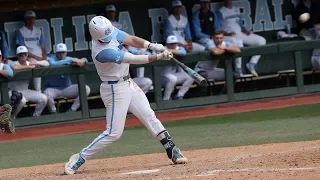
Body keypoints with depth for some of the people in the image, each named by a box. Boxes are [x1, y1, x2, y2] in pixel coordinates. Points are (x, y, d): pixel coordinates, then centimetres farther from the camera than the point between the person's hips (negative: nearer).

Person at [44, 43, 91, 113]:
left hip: (67, 88, 4)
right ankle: (54, 113, -8)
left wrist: (82, 61, -33)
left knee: (86, 89, -14)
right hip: (53, 88, -4)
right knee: (46, 94, -38)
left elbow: (84, 60, -6)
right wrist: (70, 60, -35)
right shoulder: (51, 58, -8)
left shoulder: (69, 59, 4)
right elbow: (53, 64, -34)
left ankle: (72, 110, -5)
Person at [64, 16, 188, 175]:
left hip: (128, 84, 9)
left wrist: (151, 46, -25)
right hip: (115, 89, -9)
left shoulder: (110, 32, -6)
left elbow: (132, 40, -8)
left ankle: (172, 151, 16)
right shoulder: (102, 52, -30)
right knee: (114, 132, -7)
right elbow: (134, 59, -26)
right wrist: (159, 56, -22)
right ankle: (79, 159, 0)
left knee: (149, 116, 10)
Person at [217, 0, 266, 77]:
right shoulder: (220, 12, 0)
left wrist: (245, 30, 3)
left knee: (262, 40, -9)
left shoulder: (236, 9, 22)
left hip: (241, 34, 7)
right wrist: (228, 33, -23)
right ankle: (238, 70, -35)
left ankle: (252, 64, -8)